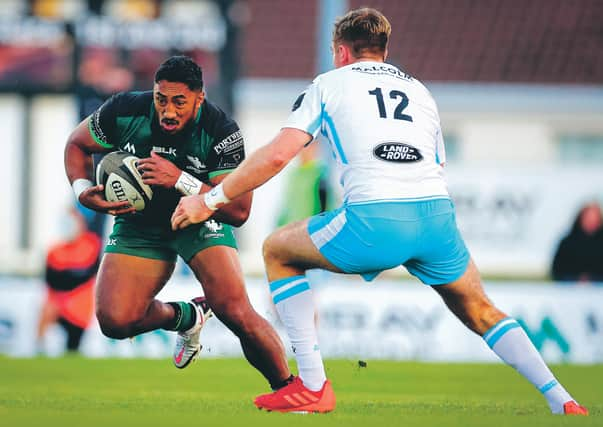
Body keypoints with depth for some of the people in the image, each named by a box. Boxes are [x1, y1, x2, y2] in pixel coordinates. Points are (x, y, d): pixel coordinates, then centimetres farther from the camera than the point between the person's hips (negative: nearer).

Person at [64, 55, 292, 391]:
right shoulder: (125, 111, -21)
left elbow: (239, 211, -28)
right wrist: (83, 192, -19)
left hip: (201, 221, -2)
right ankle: (185, 316, 18)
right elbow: (77, 145, 0)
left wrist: (180, 181, -38)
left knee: (236, 313, -23)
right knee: (115, 322, -15)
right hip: (139, 222, 3)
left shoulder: (220, 132, -26)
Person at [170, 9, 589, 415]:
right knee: (481, 312, 26)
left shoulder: (329, 84, 16)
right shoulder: (419, 91, 29)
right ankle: (561, 400, 13)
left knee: (277, 251, 20)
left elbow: (276, 155, 6)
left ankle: (312, 386, 12)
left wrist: (210, 201, 13)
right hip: (437, 213, 4)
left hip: (375, 218, -4)